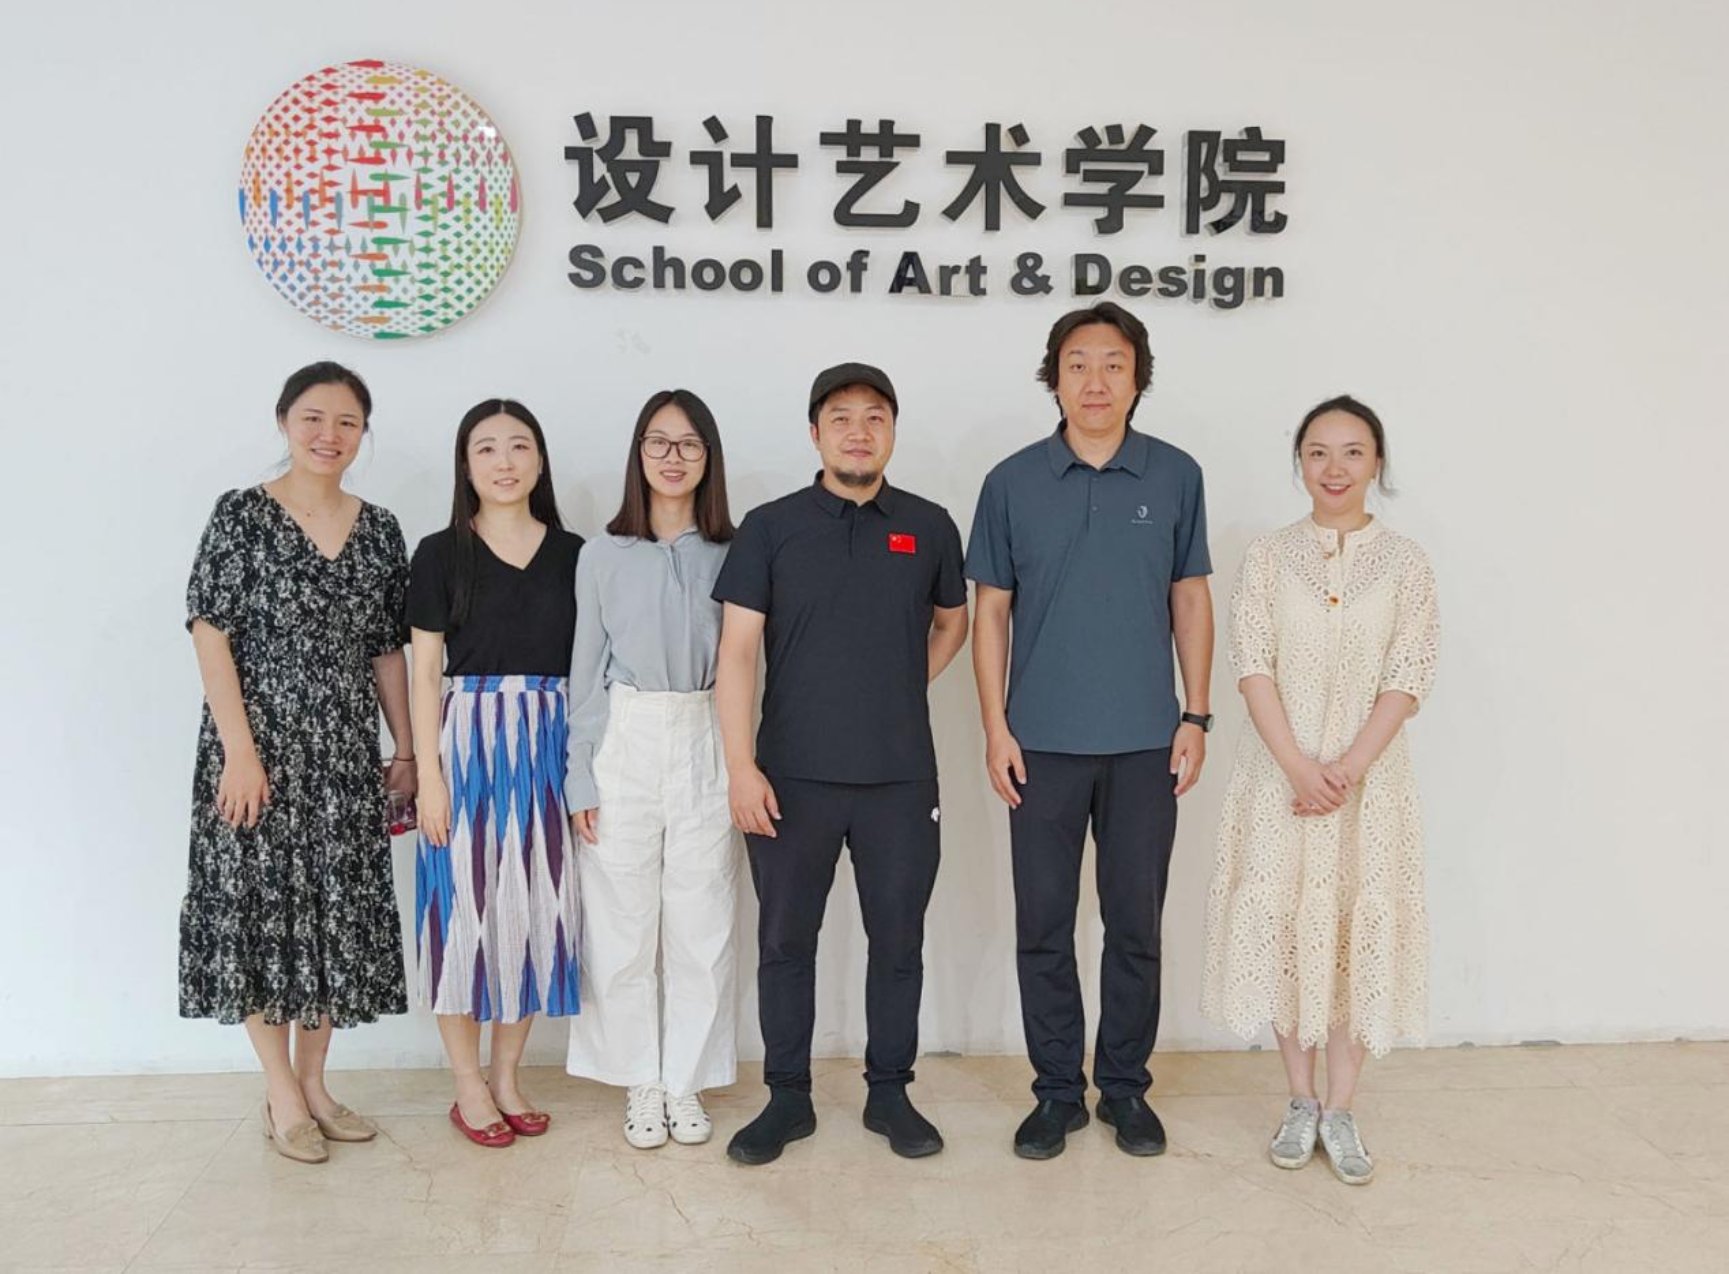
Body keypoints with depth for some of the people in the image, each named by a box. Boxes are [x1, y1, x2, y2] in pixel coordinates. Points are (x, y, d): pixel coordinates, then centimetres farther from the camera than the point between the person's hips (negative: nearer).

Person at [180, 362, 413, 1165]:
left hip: (345, 752, 4)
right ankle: (282, 1097, 16)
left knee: (338, 911, 9)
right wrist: (240, 752, -14)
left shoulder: (378, 530, 7)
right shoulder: (242, 515, -4)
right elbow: (211, 636, -8)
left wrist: (406, 750, 8)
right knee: (261, 909, 2)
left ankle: (313, 1082, 25)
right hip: (260, 744, -4)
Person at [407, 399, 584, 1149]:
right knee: (465, 905, 1)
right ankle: (469, 1085, 15)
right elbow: (425, 673, -2)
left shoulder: (571, 553, 6)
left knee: (535, 904, 7)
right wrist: (429, 773, -9)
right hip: (466, 741, -2)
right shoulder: (440, 555, 0)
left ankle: (508, 1075, 22)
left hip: (548, 745, 3)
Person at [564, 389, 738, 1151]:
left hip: (706, 746, 0)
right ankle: (640, 1083, 20)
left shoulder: (731, 554, 3)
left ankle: (686, 1082, 19)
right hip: (624, 744, 0)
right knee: (622, 923, 5)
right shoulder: (603, 555, 3)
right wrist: (579, 777, 0)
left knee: (701, 924, 4)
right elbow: (586, 672, 4)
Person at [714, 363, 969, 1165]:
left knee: (898, 941, 10)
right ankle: (786, 1097, 23)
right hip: (792, 776, -1)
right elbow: (736, 652, -4)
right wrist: (741, 767, -12)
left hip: (901, 777, 1)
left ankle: (889, 1092, 26)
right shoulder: (771, 527, 0)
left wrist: (900, 688, 7)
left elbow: (952, 622, 21)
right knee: (785, 940, 8)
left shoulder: (929, 527, 5)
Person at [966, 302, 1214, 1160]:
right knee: (1043, 926, 7)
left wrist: (1195, 716, 2)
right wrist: (995, 727, -2)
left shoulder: (1175, 477, 2)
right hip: (1044, 742, 0)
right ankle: (1056, 1091, 22)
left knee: (1135, 924, 9)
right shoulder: (1013, 482, 0)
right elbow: (991, 610, 3)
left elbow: (1190, 599, 7)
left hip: (1144, 743, 0)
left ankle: (1126, 1088, 26)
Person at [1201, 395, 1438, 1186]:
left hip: (1370, 778, 0)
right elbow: (1251, 667, -6)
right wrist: (1299, 766, -16)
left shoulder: (1404, 564, 1)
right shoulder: (1267, 557, 1)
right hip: (1280, 775, 0)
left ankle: (1340, 1112, 17)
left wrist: (1347, 769, -15)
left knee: (1360, 934, 4)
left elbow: (1407, 682, -5)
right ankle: (1300, 1101, 22)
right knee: (1285, 929, 5)